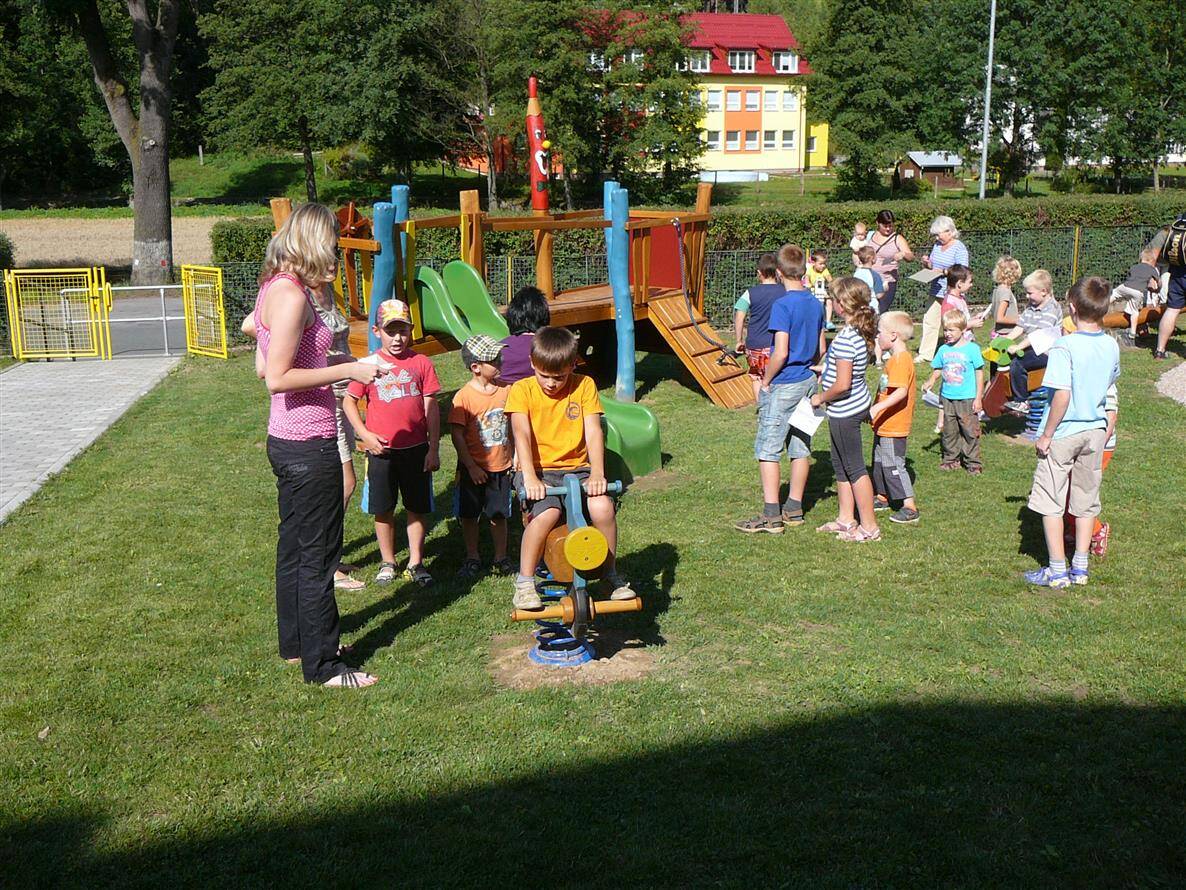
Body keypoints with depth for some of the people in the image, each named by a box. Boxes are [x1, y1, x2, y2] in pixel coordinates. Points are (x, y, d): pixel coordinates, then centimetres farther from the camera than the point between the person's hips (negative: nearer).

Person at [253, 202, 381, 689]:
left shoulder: (276, 286, 10)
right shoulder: (292, 295, -20)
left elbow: (265, 368, 19)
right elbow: (278, 378, -24)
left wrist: (329, 363, 18)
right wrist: (347, 370, -20)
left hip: (288, 440, 10)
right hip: (308, 445, -10)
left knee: (294, 545, 20)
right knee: (318, 554, 0)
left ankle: (296, 641, 35)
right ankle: (323, 665, 11)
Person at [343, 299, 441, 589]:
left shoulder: (420, 363, 0)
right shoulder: (370, 365, -2)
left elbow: (431, 407, 1)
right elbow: (349, 402, 3)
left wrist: (434, 448, -2)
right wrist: (365, 435, -8)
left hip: (416, 449, 1)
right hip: (381, 449, 0)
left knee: (418, 507, 8)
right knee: (383, 509, 9)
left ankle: (415, 563, 20)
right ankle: (387, 562, 23)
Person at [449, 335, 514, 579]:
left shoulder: (506, 390, -1)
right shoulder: (464, 396, -14)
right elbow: (457, 435, -13)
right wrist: (471, 466, -14)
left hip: (501, 467, 3)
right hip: (473, 469, -3)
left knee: (499, 515, 11)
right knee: (469, 515, 8)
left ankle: (501, 557, 26)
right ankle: (472, 558, 25)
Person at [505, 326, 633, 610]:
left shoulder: (584, 386, 2)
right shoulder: (522, 390, -3)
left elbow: (593, 432, -7)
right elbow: (522, 435, -16)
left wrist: (597, 474, -21)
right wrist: (530, 478, -29)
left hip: (577, 468, 2)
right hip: (538, 470, -2)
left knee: (602, 506, -26)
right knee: (546, 513, -32)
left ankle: (611, 575, -1)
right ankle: (524, 582, -11)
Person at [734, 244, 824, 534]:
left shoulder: (783, 305, -17)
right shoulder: (816, 304, 6)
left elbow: (781, 352, -21)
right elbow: (820, 349, 12)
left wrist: (765, 381, -10)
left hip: (782, 386, -8)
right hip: (808, 382, 8)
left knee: (768, 449, -2)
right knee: (800, 447, 12)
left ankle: (771, 515, -3)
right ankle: (794, 509, 20)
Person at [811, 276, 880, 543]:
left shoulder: (845, 338, -26)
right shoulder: (861, 332, 3)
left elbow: (842, 385, -28)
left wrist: (820, 398, -13)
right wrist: (825, 373, 15)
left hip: (845, 411, -10)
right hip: (858, 404, 10)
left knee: (855, 468, 1)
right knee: (840, 464, 20)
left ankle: (869, 527, 10)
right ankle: (846, 519, 30)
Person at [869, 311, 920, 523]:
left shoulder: (901, 359, -21)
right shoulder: (896, 358, 12)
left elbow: (901, 391, -32)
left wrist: (877, 408, -38)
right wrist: (876, 410, 26)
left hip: (893, 426, -11)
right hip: (884, 425, 11)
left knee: (893, 465, -6)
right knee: (879, 461, 21)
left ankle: (910, 507, -1)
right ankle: (882, 497, 36)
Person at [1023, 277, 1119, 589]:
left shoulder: (1065, 346, -20)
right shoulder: (1111, 346, -1)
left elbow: (1062, 396, -23)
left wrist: (1046, 435, -15)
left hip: (1063, 434, -6)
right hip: (1096, 430, 6)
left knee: (1050, 502, 6)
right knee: (1086, 500, 15)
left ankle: (1057, 571, 10)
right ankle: (1080, 568, 21)